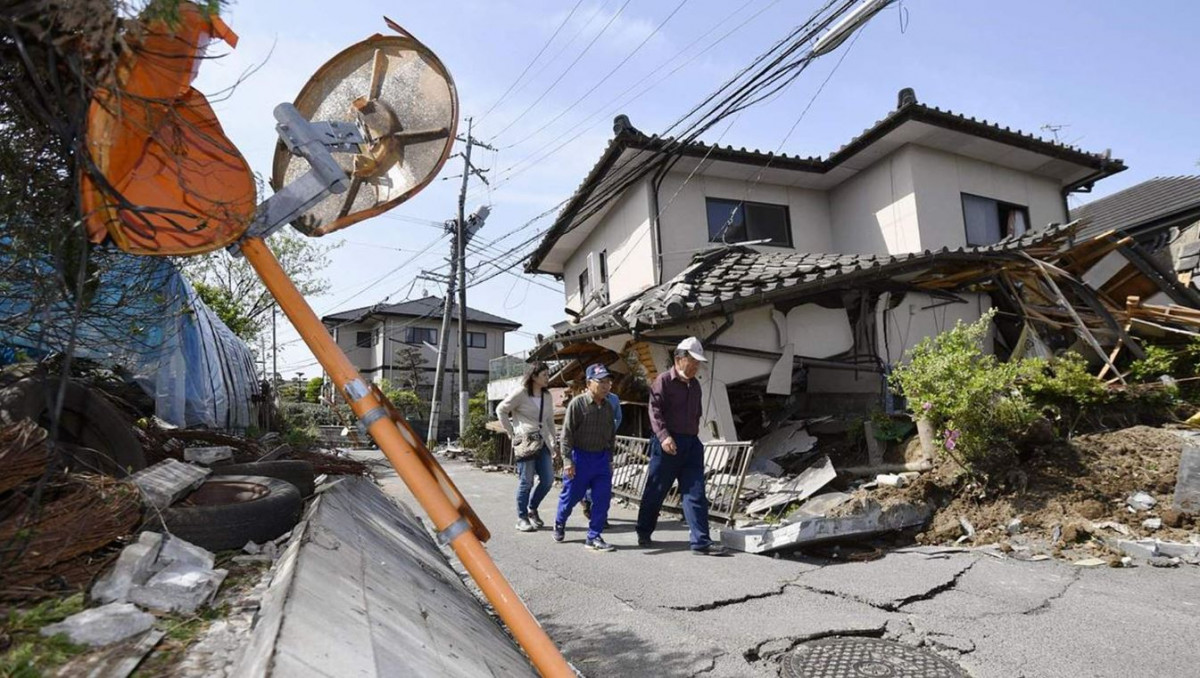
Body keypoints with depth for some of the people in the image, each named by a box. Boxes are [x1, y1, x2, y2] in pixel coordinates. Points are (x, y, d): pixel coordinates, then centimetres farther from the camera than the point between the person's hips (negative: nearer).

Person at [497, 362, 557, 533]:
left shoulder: (547, 396, 10)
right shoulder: (520, 393, -7)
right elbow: (501, 410, -2)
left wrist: (554, 442, 12)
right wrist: (511, 432, -5)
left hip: (542, 442, 6)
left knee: (548, 480, 5)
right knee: (526, 481, 0)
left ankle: (532, 509, 26)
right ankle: (522, 518, 14)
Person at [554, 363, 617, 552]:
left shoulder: (608, 406, 5)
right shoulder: (577, 403, -13)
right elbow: (567, 433, -13)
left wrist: (610, 458, 16)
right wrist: (567, 460, -16)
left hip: (602, 458, 5)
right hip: (580, 457, -5)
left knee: (602, 499, 1)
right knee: (571, 496, 10)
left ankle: (594, 537, 12)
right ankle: (559, 523, 37)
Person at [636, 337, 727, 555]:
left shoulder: (694, 385, 16)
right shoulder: (663, 381, -7)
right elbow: (655, 411, -15)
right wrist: (664, 436, -25)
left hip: (691, 443, 6)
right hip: (667, 444, -6)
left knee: (695, 493, 1)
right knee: (655, 490, 6)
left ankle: (700, 541, 2)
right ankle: (644, 533, 24)